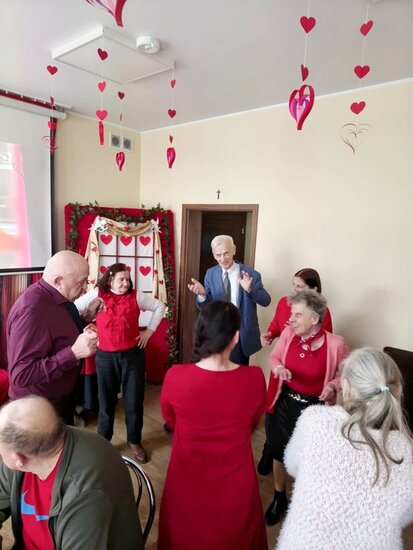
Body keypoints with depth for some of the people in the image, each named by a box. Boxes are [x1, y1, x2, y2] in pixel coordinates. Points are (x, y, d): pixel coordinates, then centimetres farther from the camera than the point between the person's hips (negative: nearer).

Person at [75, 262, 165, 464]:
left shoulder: (136, 296, -4)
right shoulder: (97, 294, -6)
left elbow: (159, 306, 6)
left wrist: (150, 330, 1)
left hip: (133, 355, 0)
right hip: (105, 356, 0)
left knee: (134, 401, 9)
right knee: (106, 401, 15)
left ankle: (135, 441, 29)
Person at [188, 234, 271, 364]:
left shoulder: (251, 274, -11)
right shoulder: (210, 274, -2)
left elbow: (266, 301, -14)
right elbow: (205, 308, -3)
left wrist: (249, 289, -34)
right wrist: (202, 294, -26)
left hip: (242, 334, -2)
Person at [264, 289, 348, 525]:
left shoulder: (336, 343, -21)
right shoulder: (288, 333, -12)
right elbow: (274, 356, 5)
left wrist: (333, 386, -23)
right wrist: (278, 367, -17)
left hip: (314, 408, -3)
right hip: (284, 403, 3)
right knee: (279, 451, 20)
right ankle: (279, 497, 49)